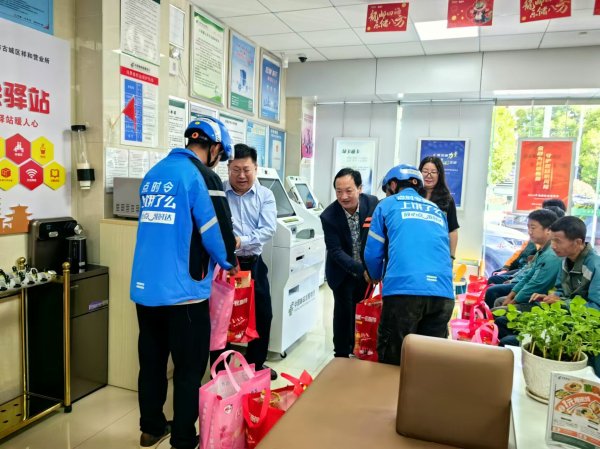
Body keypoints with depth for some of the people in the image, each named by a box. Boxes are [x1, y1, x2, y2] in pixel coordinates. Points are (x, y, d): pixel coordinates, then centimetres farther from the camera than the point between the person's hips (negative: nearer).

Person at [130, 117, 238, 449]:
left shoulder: (154, 173, 11)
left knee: (151, 360, 20)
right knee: (189, 367, 8)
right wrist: (229, 262, 5)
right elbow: (217, 229, -14)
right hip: (183, 289, -7)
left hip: (145, 287, 8)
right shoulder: (202, 176, -12)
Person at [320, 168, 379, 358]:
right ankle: (341, 354, 20)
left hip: (368, 269, 3)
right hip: (343, 272, -3)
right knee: (344, 312, 0)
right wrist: (361, 270, -35)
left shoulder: (373, 204, -17)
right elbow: (336, 251, -23)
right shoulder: (328, 216, -23)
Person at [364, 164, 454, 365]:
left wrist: (376, 277, 33)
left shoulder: (387, 205, 15)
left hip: (403, 289, -4)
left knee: (391, 361, 9)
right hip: (443, 293, 4)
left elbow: (373, 253, 13)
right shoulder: (437, 211, 27)